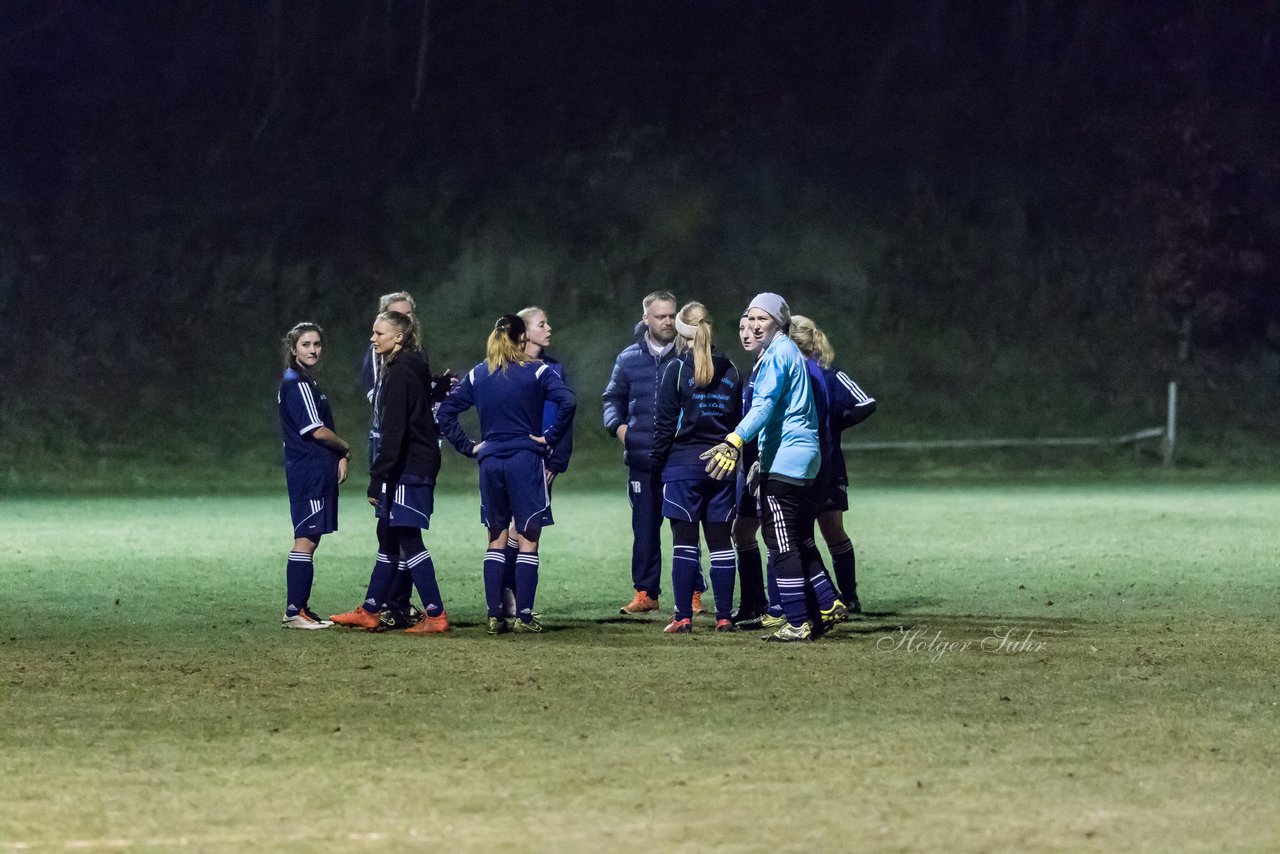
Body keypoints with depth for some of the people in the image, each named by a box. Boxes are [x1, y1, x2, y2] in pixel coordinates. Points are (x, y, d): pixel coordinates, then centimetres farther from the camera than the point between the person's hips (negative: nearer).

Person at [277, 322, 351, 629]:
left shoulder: (306, 382, 18)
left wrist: (339, 458, 6)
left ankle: (299, 609, 15)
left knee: (309, 539, 12)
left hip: (318, 473, 10)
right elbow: (318, 431, -16)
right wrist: (345, 448, 1)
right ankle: (294, 611, -10)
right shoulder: (297, 384, -13)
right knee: (306, 540, -10)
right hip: (309, 473, -10)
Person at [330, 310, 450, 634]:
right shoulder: (411, 369, 14)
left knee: (409, 540, -7)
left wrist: (378, 479, -20)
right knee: (388, 538, 15)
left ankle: (436, 615, -6)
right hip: (414, 467, 10)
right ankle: (369, 611, 22)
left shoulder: (399, 373, -16)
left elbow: (393, 433, -21)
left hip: (408, 469, -10)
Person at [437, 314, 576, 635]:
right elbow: (567, 402, -18)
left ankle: (495, 616, 8)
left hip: (490, 462, 3)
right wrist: (550, 439, -9)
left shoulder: (477, 375, 9)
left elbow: (445, 412, 8)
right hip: (526, 462, -3)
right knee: (528, 540, 2)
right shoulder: (537, 372, -3)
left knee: (496, 540, 12)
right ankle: (524, 616, -2)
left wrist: (469, 447, 8)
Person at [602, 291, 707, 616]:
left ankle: (693, 593, 6)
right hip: (641, 460, 3)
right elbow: (613, 397, 19)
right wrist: (617, 425, 1)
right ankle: (645, 592, 14)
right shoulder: (629, 358, 9)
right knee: (645, 528, 7)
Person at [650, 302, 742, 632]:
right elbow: (738, 420, 12)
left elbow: (665, 422, -7)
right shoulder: (729, 371, 8)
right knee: (720, 540, 7)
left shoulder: (677, 369, -7)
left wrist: (656, 462, 1)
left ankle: (683, 617, -4)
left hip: (683, 465, -4)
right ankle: (724, 616, 6)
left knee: (684, 540, -2)